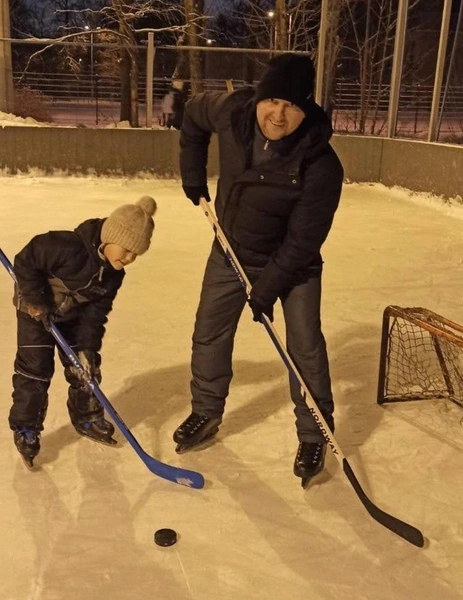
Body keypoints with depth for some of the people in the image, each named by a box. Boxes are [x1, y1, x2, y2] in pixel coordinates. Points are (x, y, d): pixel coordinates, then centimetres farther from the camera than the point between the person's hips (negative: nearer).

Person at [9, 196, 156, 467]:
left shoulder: (114, 272, -13)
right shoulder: (69, 247, -35)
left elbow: (97, 310, -9)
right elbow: (25, 261, -27)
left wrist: (88, 345, -15)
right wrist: (37, 301, -25)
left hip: (74, 315, 6)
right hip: (37, 310, -6)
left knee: (85, 365, 7)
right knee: (35, 369, -6)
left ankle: (87, 417, 26)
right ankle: (25, 429, 8)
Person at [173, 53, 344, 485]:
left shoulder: (320, 165, -30)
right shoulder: (232, 111, -19)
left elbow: (302, 241, -24)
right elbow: (194, 113, 5)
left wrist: (267, 288, -20)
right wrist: (192, 174, 3)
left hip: (292, 260, -4)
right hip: (232, 250, 4)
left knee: (305, 346, -5)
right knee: (209, 333, 10)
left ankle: (314, 436, 14)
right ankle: (206, 413, 31)